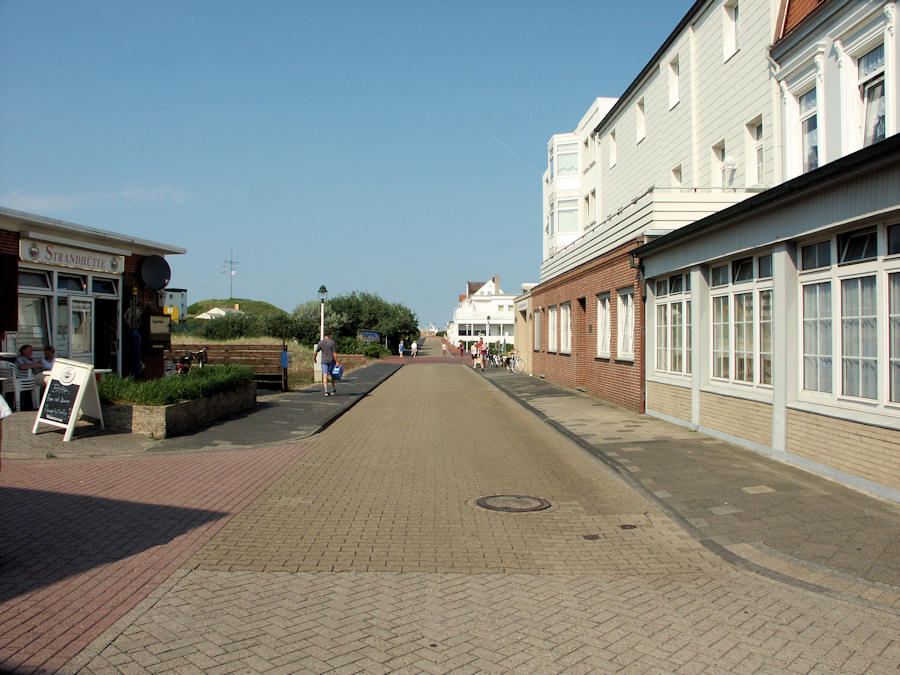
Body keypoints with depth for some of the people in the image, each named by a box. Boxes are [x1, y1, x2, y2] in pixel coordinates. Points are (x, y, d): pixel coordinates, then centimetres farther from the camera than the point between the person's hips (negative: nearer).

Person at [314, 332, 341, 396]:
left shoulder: (320, 342, -4)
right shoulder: (332, 342, -8)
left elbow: (315, 352, -3)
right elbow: (334, 353, -12)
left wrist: (314, 358, 16)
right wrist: (337, 362, -10)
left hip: (324, 361, 0)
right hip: (332, 361, 0)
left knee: (325, 376, -4)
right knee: (332, 375, 17)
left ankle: (326, 391, -19)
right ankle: (333, 390, 26)